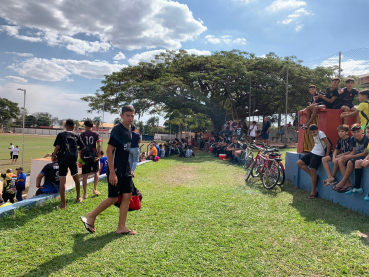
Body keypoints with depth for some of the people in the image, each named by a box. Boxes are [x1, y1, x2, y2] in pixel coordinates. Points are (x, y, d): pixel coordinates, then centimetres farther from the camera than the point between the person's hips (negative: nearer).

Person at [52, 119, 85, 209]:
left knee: (62, 181, -2)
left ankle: (63, 204, -2)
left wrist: (53, 155, 2)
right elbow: (82, 147, 5)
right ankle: (78, 197, 37)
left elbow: (57, 146, -13)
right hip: (73, 159, 3)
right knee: (76, 178, 22)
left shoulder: (61, 135, -1)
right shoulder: (77, 136, 6)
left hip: (63, 159, -3)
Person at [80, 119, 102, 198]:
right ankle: (95, 189, 12)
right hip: (94, 156, 0)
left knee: (85, 175, 5)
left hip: (85, 156, 0)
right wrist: (98, 155, -5)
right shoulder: (96, 134, 3)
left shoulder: (82, 134, 2)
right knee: (96, 172, 19)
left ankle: (85, 193, 9)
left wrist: (80, 157, 0)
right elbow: (99, 145, -9)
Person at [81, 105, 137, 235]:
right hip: (115, 171, -8)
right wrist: (112, 172, -21)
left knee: (127, 196, 4)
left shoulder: (129, 131, 10)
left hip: (126, 171, 8)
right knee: (113, 198, 0)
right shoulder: (117, 130, -14)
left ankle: (121, 227, 13)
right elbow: (109, 151, -18)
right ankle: (90, 217, 21)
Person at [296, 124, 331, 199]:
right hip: (312, 153, 10)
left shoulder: (321, 134, -12)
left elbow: (328, 144, -16)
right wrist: (313, 150, 15)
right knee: (299, 163, 1)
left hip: (318, 155, -10)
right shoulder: (314, 136, 15)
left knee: (313, 170, -12)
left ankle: (314, 191, 0)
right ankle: (314, 176, 6)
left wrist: (327, 155, -15)